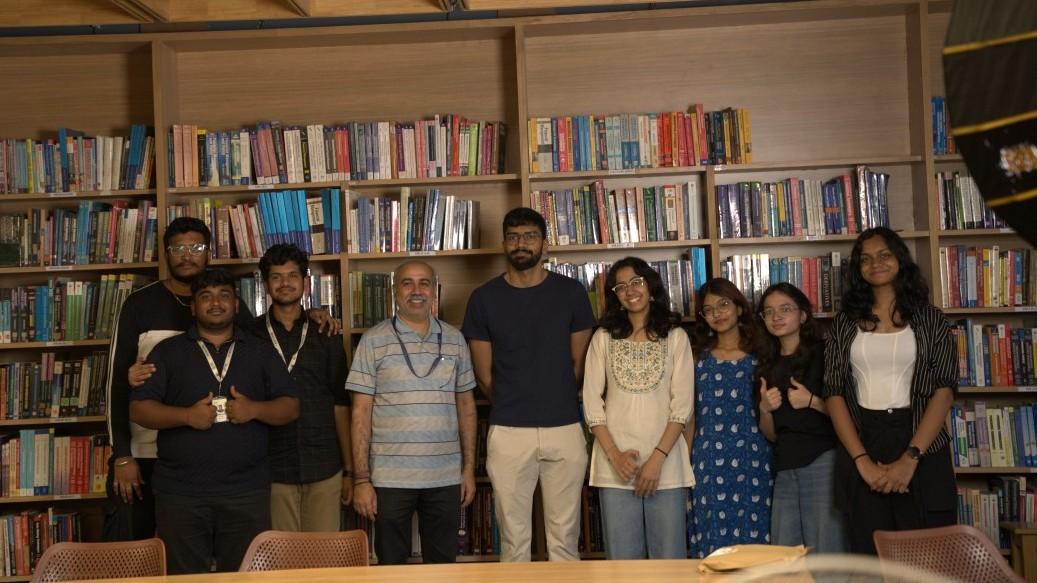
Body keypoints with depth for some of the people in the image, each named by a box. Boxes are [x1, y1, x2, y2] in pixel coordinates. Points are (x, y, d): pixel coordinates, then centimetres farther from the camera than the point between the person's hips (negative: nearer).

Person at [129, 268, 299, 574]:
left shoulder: (261, 351, 12)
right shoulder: (168, 351, 8)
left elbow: (290, 408, 8)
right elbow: (138, 409, 2)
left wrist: (254, 409, -11)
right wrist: (187, 415, -14)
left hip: (247, 491, 1)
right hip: (181, 492, -1)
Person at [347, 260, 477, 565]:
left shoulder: (454, 339, 7)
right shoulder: (373, 341, -2)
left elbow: (466, 405, 11)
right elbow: (361, 412, -3)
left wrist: (469, 467, 7)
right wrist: (361, 478, -7)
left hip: (446, 477, 2)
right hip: (390, 477, -2)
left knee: (443, 563, 11)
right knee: (391, 565, 9)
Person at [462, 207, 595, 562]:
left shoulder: (570, 292, 4)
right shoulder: (484, 299, 2)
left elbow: (580, 364, 9)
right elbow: (484, 375, 7)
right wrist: (510, 407, 10)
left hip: (565, 429, 1)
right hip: (507, 432, 0)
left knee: (565, 537, 6)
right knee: (514, 539, 5)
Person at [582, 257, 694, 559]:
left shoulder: (675, 337, 5)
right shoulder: (603, 338, 8)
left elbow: (682, 405, -1)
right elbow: (592, 402, 3)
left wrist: (657, 458, -10)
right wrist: (614, 454, -7)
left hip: (665, 461, -1)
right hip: (614, 464, 1)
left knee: (669, 557, 0)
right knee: (622, 557, 5)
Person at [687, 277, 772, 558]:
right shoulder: (700, 358, 10)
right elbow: (691, 415, 13)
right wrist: (686, 465, 9)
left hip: (751, 462, -1)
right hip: (709, 466, 1)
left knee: (751, 539, 1)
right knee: (712, 545, 2)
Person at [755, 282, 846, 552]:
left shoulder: (822, 353, -1)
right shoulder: (768, 365, 15)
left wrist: (812, 401, -18)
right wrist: (764, 410, -2)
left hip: (822, 460, -5)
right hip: (785, 467, 6)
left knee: (826, 558, -4)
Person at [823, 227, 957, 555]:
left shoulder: (930, 319, 5)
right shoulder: (845, 323, 8)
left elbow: (944, 390, -4)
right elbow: (834, 393, 1)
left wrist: (910, 458, -16)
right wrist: (863, 461, -11)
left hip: (923, 451, -1)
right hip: (861, 447, 1)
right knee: (869, 559, 6)